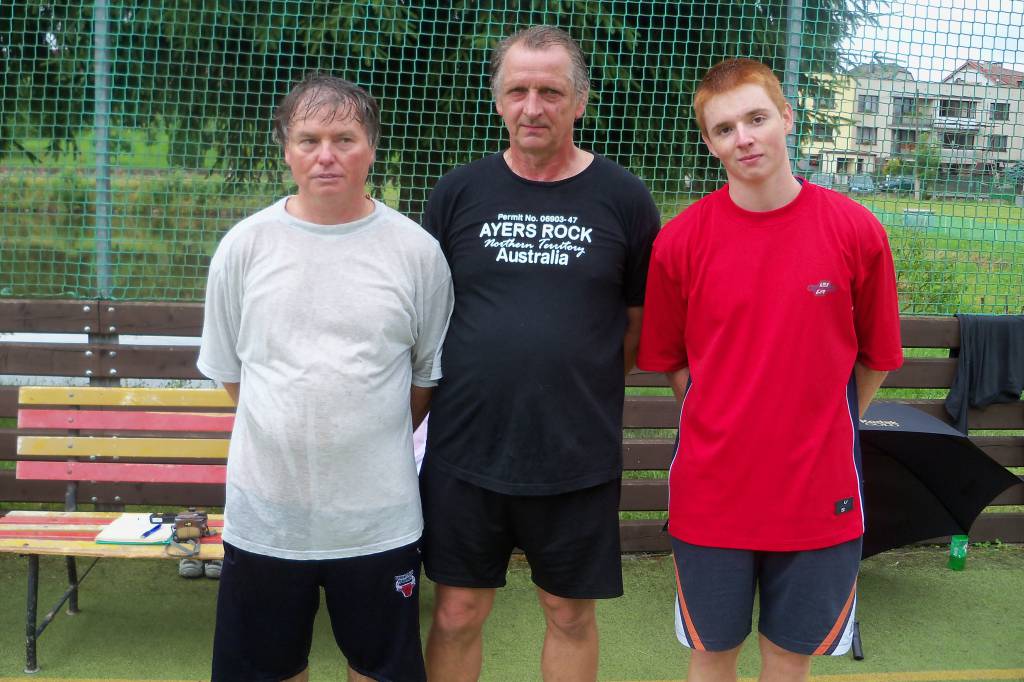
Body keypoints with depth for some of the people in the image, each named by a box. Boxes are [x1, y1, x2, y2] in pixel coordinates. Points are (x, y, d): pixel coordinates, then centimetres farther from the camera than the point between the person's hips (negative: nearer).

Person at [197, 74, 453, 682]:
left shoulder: (416, 250, -4)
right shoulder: (245, 246, -2)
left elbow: (429, 372, 7)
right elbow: (228, 369, 9)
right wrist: (290, 434, 10)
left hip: (378, 516, 0)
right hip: (265, 512, 1)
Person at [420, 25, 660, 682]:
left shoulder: (623, 198, -2)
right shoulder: (459, 192, 2)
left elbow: (643, 324, 6)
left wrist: (585, 382, 0)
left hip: (579, 458, -1)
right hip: (467, 450, 1)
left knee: (571, 613, 13)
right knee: (458, 614, 10)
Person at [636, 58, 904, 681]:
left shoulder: (856, 231, -7)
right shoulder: (681, 240, -6)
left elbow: (874, 359, 4)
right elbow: (669, 360, 5)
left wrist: (823, 434, 4)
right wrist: (722, 431, 2)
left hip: (820, 499, 0)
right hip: (711, 494, 0)